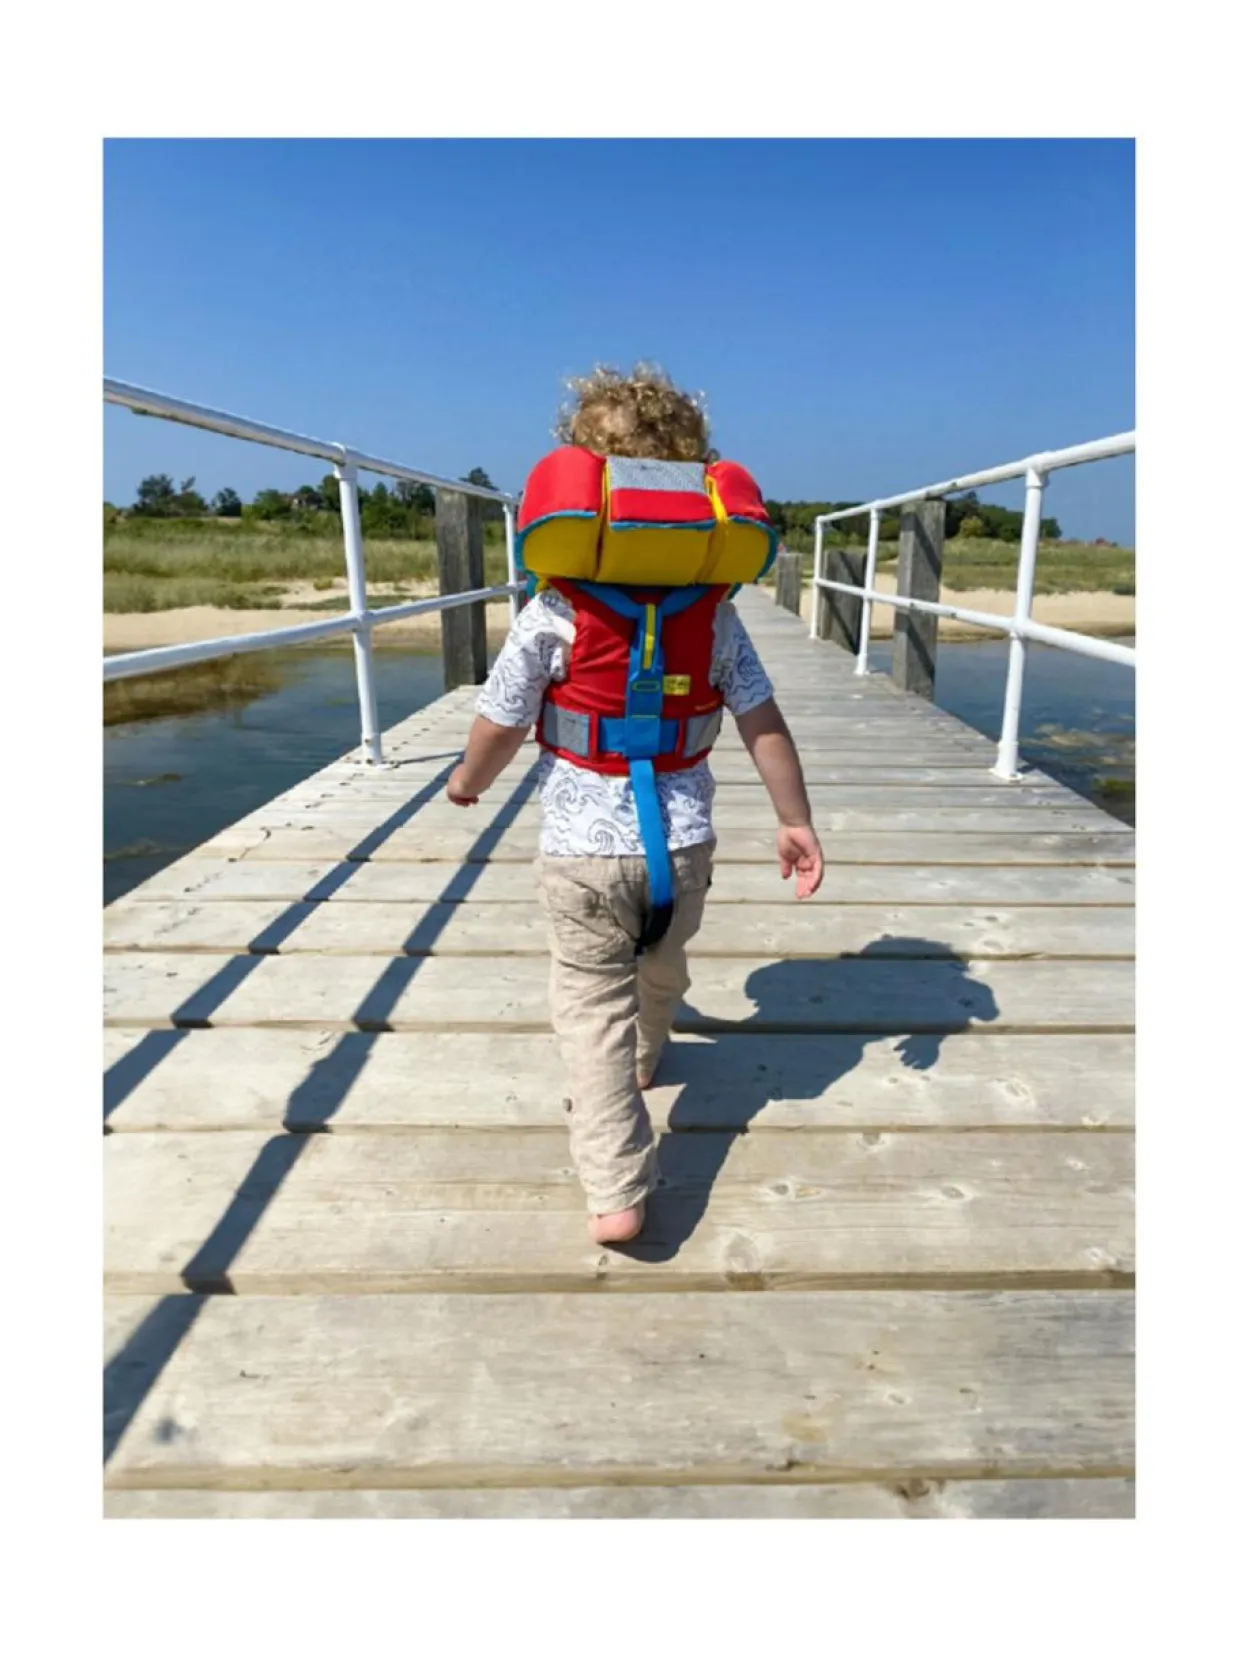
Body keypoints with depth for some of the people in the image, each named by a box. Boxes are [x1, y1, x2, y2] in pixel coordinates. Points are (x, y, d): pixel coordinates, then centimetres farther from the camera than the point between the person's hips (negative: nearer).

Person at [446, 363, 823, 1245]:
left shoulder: (555, 608, -11)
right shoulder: (712, 607, -3)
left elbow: (501, 725, -7)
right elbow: (762, 721, -2)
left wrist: (468, 780, 14)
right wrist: (796, 820, 7)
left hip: (582, 846, -3)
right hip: (682, 840, 4)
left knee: (593, 1004, 7)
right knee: (662, 971, 28)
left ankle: (616, 1190, 3)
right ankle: (644, 1060, 58)